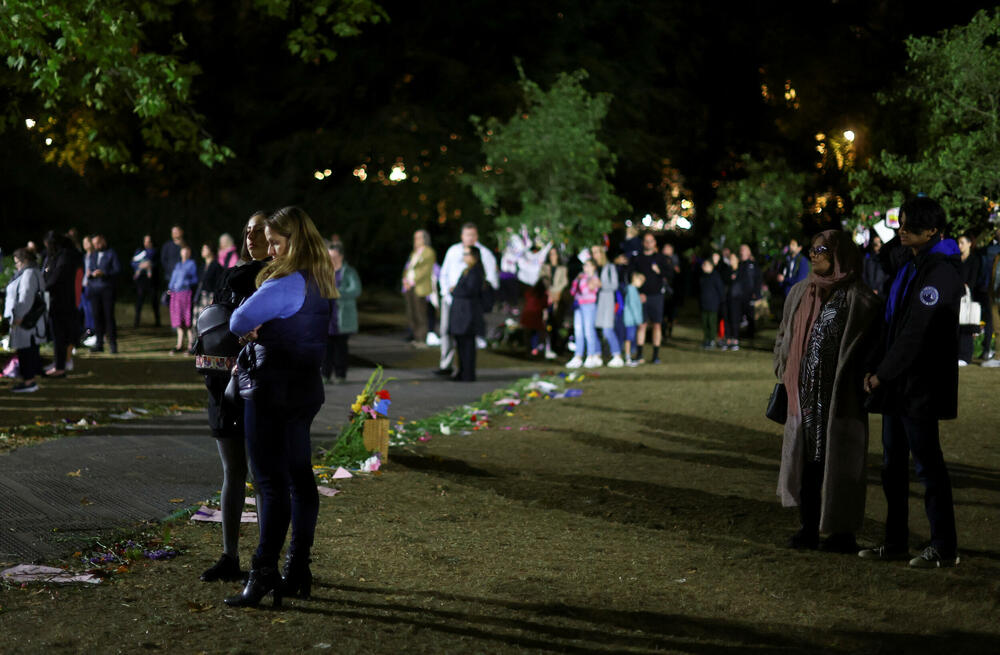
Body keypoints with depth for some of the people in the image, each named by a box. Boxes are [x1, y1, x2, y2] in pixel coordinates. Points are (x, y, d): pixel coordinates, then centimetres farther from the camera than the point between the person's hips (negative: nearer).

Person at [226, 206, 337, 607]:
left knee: (271, 483, -8)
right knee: (299, 478, 11)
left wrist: (250, 332, 3)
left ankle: (264, 574, -7)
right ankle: (297, 572, 17)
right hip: (306, 389, 9)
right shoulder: (323, 281, 8)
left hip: (273, 392, -9)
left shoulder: (287, 284, -20)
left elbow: (238, 322, -20)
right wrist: (255, 345, 7)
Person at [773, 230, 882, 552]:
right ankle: (808, 529, 14)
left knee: (838, 461, -1)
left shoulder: (859, 299, -6)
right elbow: (784, 336, 21)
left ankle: (843, 533, 6)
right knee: (804, 457, 7)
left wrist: (863, 381, -13)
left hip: (839, 394, -5)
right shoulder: (800, 293, 12)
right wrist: (785, 372, 12)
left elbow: (871, 345, -7)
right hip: (805, 393, 6)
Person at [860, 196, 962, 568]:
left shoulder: (940, 273, -17)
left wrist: (881, 374, -15)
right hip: (897, 384, 10)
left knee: (927, 464, -4)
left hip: (920, 385, -10)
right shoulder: (907, 262, 13)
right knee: (894, 464, 14)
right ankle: (895, 543, 22)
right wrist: (877, 369, 7)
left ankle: (945, 549, 3)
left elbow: (916, 334, -21)